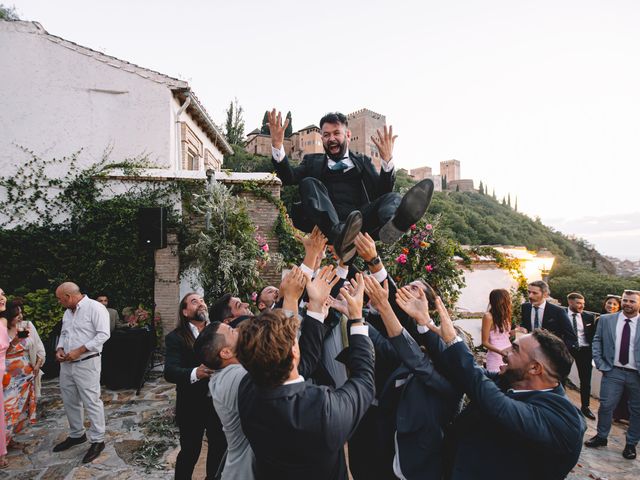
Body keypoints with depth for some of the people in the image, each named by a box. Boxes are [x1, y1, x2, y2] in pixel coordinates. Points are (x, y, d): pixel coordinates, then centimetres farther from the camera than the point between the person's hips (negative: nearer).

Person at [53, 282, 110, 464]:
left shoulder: (94, 307, -14)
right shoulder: (68, 312, 14)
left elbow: (103, 334, -20)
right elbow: (64, 334, 23)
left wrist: (79, 351, -21)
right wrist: (60, 349, 2)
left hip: (87, 364, -9)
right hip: (66, 364, 9)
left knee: (91, 402, -2)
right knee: (70, 401, 19)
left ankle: (97, 440, 10)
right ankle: (76, 434, 36)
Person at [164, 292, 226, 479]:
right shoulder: (175, 337, -10)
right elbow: (170, 371, -22)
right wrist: (195, 373, -39)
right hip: (192, 406, -3)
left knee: (221, 448, 18)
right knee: (190, 452, 13)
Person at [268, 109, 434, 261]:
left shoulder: (363, 161, 25)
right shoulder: (313, 161, 25)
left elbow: (382, 192, 10)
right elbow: (289, 178, 6)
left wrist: (386, 159, -4)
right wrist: (277, 145, -8)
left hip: (360, 220, 1)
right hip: (326, 223, -1)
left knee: (393, 198, -20)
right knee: (309, 183, -22)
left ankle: (392, 226, -57)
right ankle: (339, 236, -48)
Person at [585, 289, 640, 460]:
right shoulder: (606, 320, 2)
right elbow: (596, 342, 6)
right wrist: (600, 364, -2)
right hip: (613, 371, 0)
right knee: (606, 405, 4)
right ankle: (601, 437, 23)